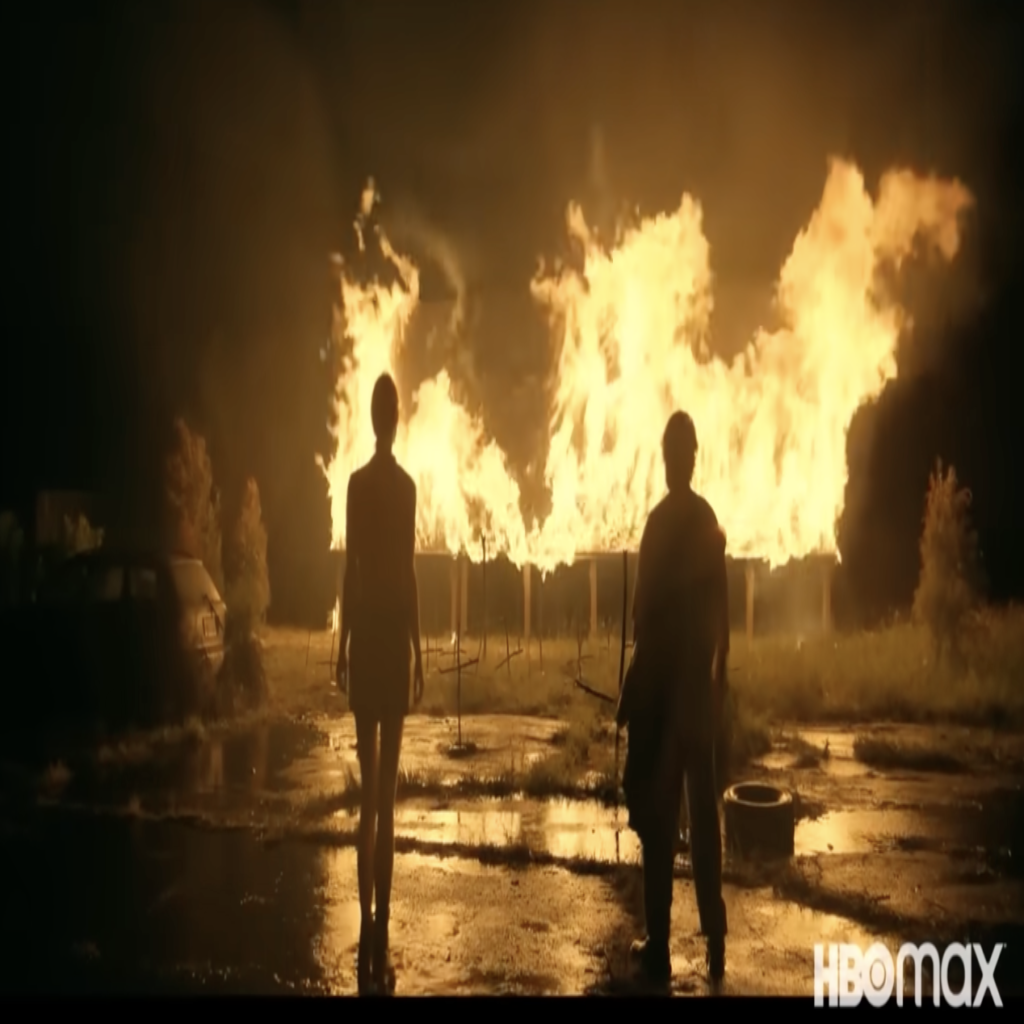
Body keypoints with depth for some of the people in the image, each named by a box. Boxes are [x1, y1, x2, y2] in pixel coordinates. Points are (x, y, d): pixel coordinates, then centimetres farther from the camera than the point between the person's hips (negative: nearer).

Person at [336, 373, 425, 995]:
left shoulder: (358, 482, 3)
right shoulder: (406, 485, -6)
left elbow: (350, 571, 4)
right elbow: (409, 574, -8)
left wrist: (342, 648, 11)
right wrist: (420, 653, -2)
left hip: (367, 640, 3)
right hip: (392, 641, -3)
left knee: (369, 793, 12)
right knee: (385, 795, -1)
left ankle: (368, 925, 17)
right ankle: (380, 929, 3)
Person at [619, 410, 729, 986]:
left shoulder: (661, 521, -12)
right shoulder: (711, 523, 6)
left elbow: (646, 611, -13)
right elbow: (721, 614, 11)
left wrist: (632, 694, -5)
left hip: (664, 684, -6)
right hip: (702, 685, 6)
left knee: (660, 816, 0)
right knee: (704, 813, 12)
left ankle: (660, 947, 6)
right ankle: (715, 945, 21)